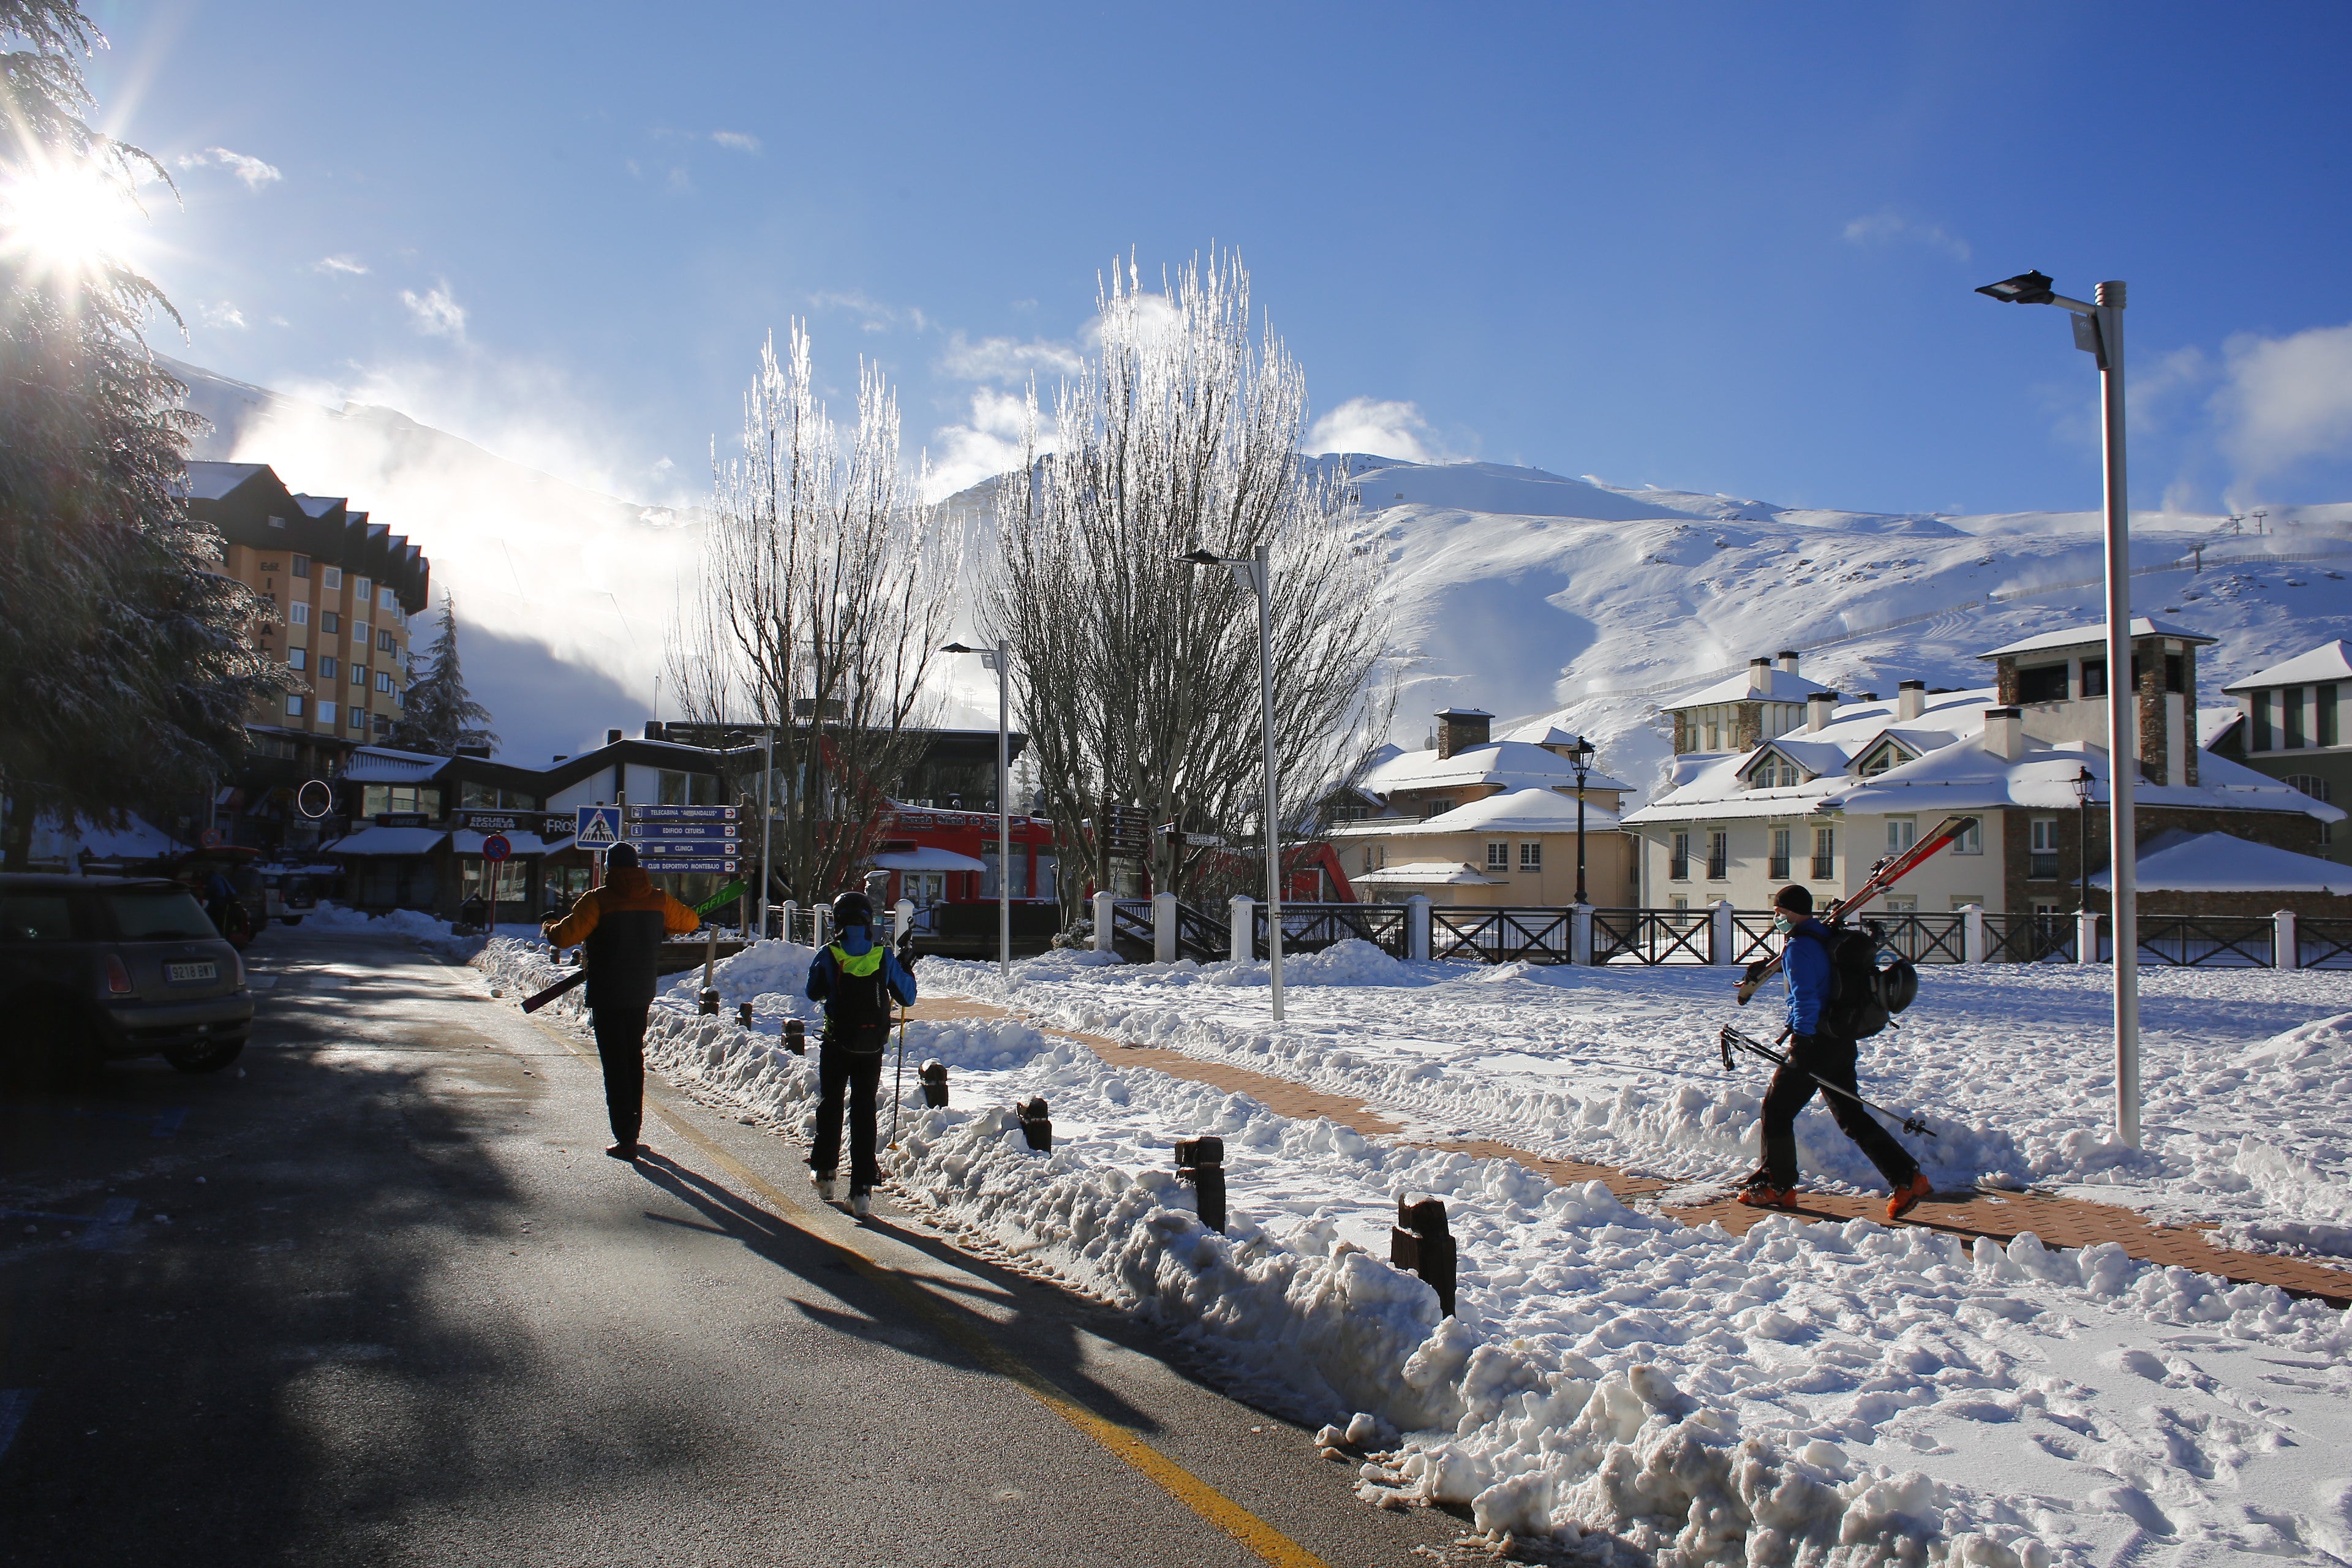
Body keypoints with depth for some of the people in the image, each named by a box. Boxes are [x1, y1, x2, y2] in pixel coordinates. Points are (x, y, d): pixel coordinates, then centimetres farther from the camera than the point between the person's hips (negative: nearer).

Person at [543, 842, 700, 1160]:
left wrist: (549, 928, 2)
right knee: (634, 1060, 20)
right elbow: (690, 921, 16)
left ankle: (625, 1140, -2)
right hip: (642, 994, 5)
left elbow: (564, 936, -20)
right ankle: (633, 1128, 27)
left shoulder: (598, 899, -13)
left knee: (615, 1065, 0)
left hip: (607, 995, -5)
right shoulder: (657, 899, 3)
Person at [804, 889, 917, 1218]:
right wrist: (905, 966, 17)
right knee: (864, 1111, 6)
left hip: (836, 1045, -1)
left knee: (830, 1104, 19)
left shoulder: (829, 955, -8)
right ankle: (862, 1190, -1)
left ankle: (825, 1173, 27)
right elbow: (907, 997, 2)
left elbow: (814, 993, 8)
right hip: (871, 1048, 1)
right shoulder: (884, 956, -6)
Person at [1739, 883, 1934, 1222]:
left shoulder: (1798, 946, -15)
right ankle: (1908, 1178, 5)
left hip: (1816, 1042, -9)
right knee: (1851, 1116, 12)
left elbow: (1806, 1000, -22)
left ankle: (1778, 1186, 12)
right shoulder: (1827, 937, 13)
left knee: (1776, 1109, 4)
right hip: (1842, 1042, 9)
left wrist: (1801, 1042, -19)